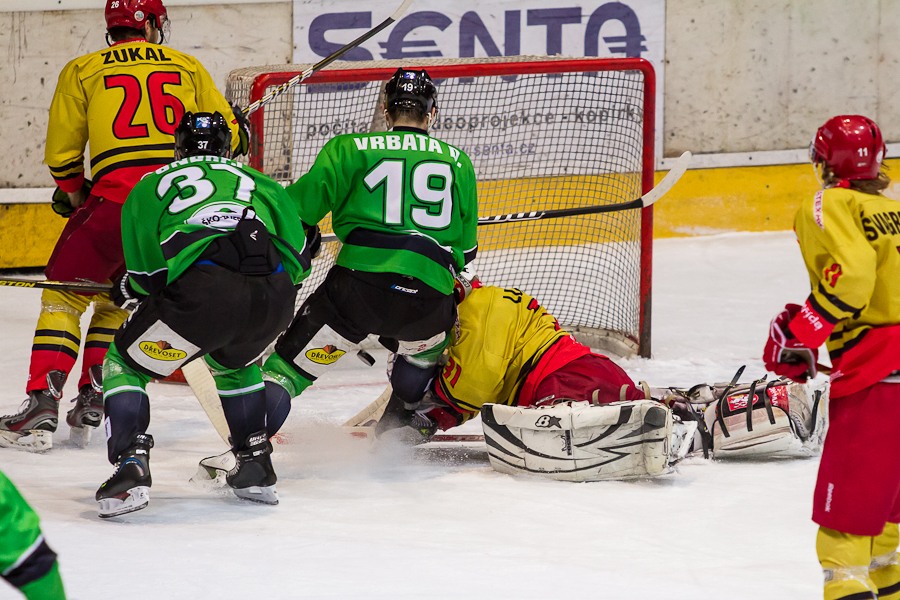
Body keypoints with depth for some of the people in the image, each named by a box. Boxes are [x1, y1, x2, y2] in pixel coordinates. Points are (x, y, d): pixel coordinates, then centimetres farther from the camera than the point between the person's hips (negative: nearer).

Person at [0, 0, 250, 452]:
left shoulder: (82, 72, 11)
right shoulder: (187, 67, 17)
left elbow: (61, 155, 11)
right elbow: (226, 134, 18)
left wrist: (74, 193, 29)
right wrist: (240, 134, 41)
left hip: (117, 197, -3)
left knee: (65, 295, 8)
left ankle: (42, 403, -7)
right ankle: (92, 403, 13)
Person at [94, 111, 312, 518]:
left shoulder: (150, 186, 27)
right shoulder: (262, 183, 33)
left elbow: (146, 271, 17)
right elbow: (296, 260, 23)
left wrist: (129, 289, 40)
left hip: (202, 291, -4)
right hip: (273, 299, 4)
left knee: (125, 365, 17)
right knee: (233, 362, 37)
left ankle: (131, 468, -2)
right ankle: (257, 467, 33)